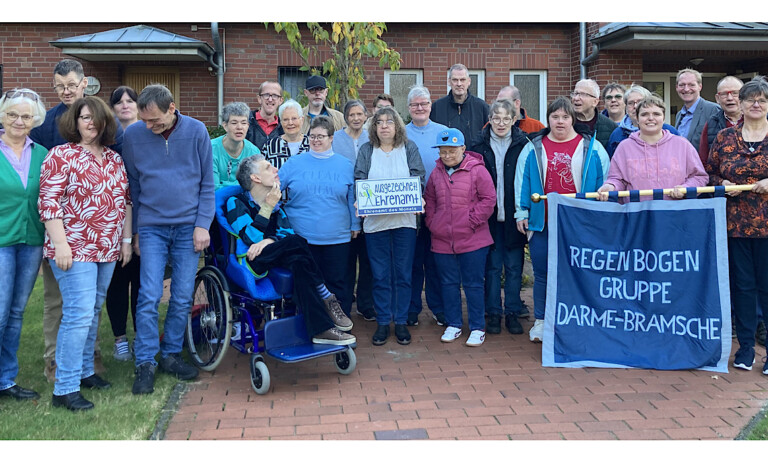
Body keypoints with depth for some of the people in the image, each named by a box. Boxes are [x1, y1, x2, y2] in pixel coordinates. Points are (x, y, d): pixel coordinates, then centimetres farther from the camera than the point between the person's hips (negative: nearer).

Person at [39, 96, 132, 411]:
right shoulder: (60, 156, -6)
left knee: (92, 311, 14)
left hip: (108, 249, 6)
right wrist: (60, 244, -17)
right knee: (79, 313, -10)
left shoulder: (115, 159, 12)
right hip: (74, 249, -6)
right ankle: (65, 388, -3)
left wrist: (126, 240, 12)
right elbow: (49, 202, -11)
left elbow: (125, 201, 16)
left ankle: (84, 370, 27)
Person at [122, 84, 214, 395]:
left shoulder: (196, 131, -3)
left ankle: (171, 355, 20)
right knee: (149, 297, -6)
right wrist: (135, 230, 6)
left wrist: (202, 225, -4)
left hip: (189, 227, 1)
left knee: (183, 297, 5)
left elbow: (207, 183, 2)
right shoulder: (133, 135, -2)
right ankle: (145, 363, 4)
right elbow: (132, 186, 7)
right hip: (152, 227, 0)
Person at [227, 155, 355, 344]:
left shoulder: (276, 204, 20)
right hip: (251, 263, -6)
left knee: (299, 262, -32)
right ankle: (326, 298, -23)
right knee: (296, 243, -31)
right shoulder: (236, 202, 0)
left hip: (277, 261, 6)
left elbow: (289, 232, 3)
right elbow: (251, 239, -15)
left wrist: (269, 241, -18)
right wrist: (267, 208, -14)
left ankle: (322, 328, -38)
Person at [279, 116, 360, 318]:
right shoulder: (294, 163, 6)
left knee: (337, 284, 6)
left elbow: (353, 198, 11)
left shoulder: (345, 165, 8)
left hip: (337, 238, 0)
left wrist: (355, 225, 8)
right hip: (302, 238, 0)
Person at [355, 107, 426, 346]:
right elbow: (359, 181, 1)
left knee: (403, 273, 5)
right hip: (375, 220, 0)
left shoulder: (409, 148, 8)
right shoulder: (366, 150, 8)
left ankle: (401, 322, 16)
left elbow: (418, 178, 0)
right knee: (380, 275, 4)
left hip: (404, 219, 0)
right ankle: (383, 322, 14)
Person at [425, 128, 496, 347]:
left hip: (473, 240, -4)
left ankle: (477, 328, 14)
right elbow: (429, 200, 19)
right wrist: (431, 222, 6)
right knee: (449, 284, 12)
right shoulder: (437, 173, 8)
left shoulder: (477, 170, -6)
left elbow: (489, 199, -7)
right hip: (442, 240, 5)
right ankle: (453, 325, 25)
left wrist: (473, 221, -11)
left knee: (473, 284, 3)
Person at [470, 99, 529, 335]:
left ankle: (512, 313, 17)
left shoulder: (523, 145, 0)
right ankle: (493, 313, 17)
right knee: (492, 267, 7)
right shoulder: (479, 147, 2)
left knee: (514, 267, 6)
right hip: (489, 217, 0)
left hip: (513, 216, 0)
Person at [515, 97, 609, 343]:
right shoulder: (533, 149, 8)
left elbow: (604, 182, 7)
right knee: (542, 273, 6)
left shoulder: (592, 148, 5)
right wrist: (521, 213, 4)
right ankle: (541, 321, 19)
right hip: (542, 222, 1)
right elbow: (522, 181, 9)